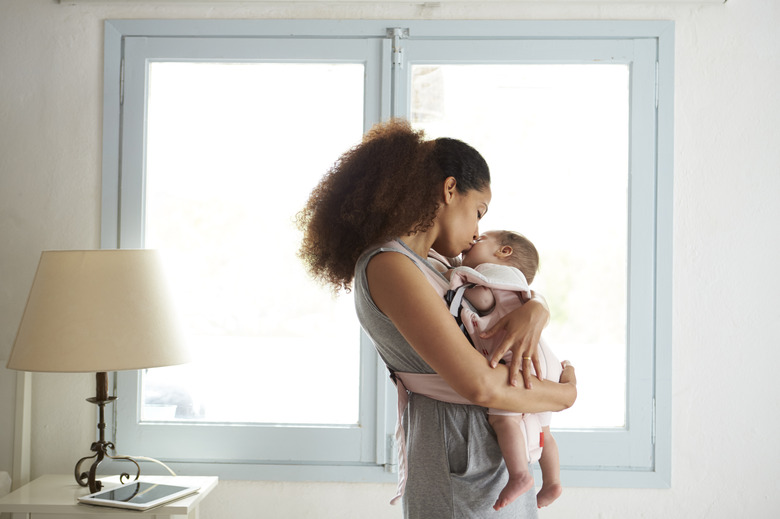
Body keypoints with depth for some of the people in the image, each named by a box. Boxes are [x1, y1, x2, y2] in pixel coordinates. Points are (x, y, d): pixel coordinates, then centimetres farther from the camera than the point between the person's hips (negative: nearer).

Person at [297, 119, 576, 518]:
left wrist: (535, 310, -4)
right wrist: (564, 394, -8)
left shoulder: (424, 268, 13)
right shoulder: (387, 265, -17)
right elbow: (480, 385, -23)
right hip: (465, 479, -9)